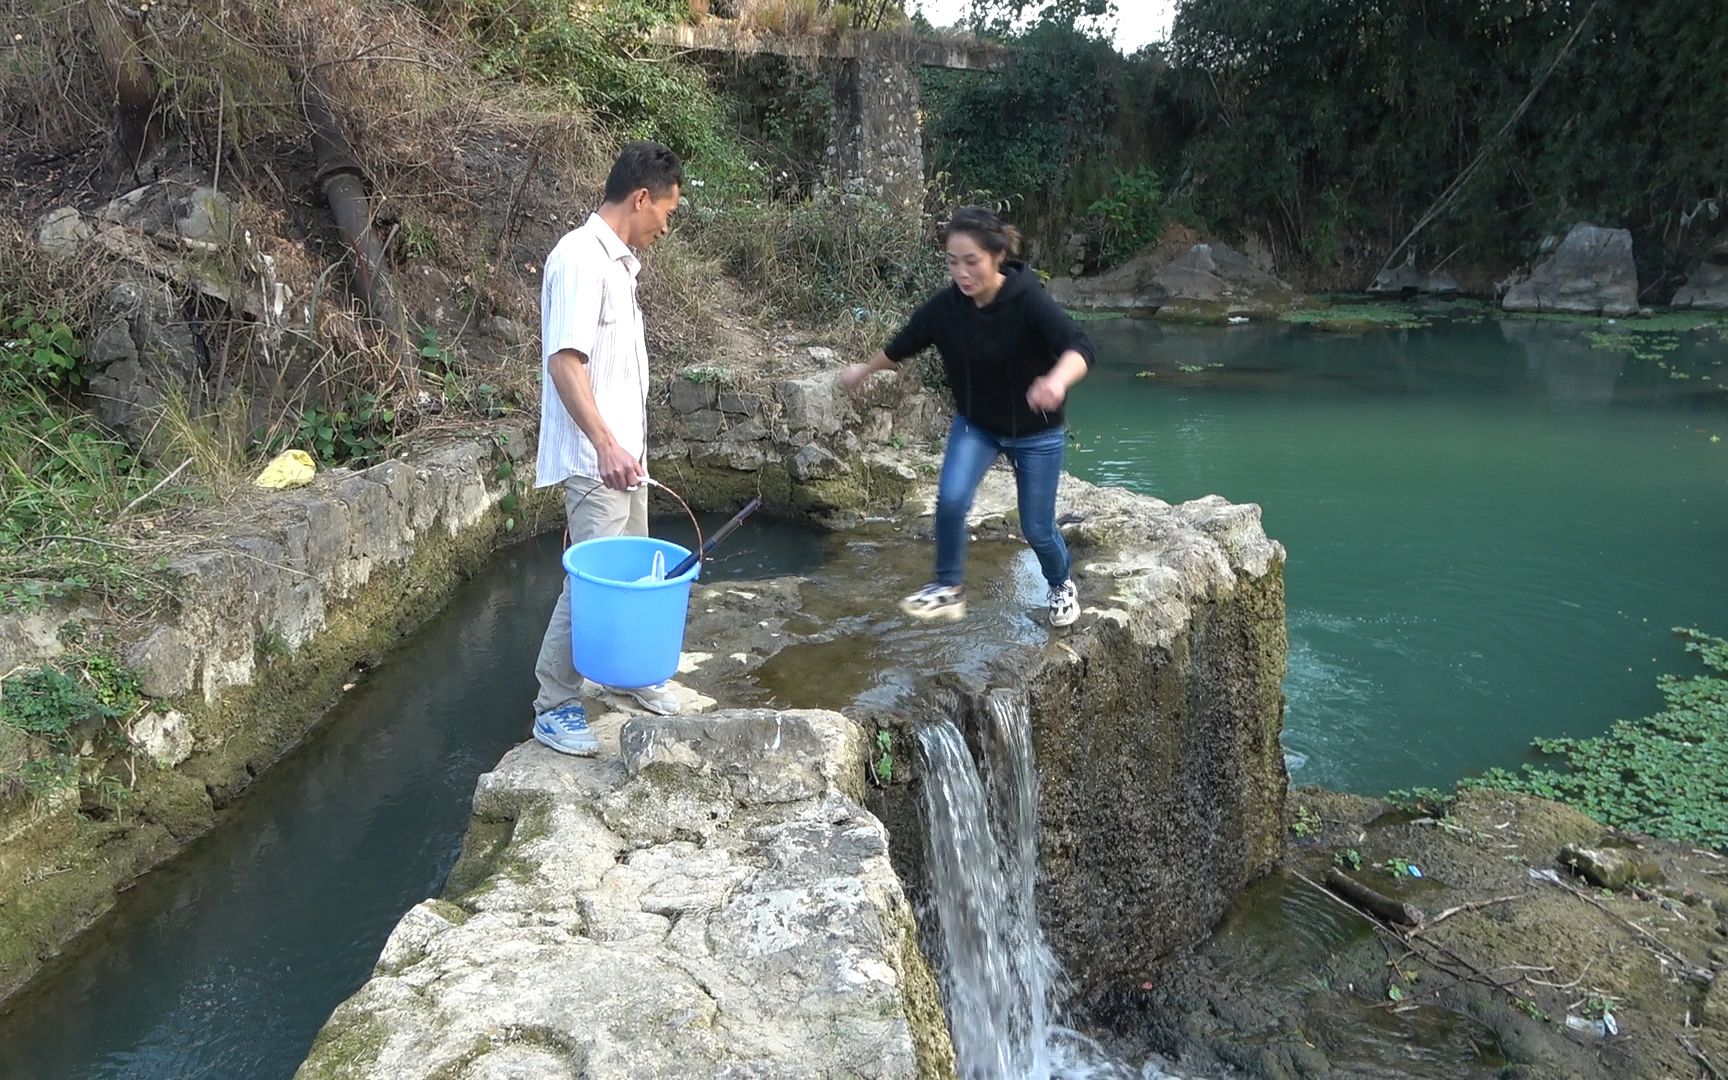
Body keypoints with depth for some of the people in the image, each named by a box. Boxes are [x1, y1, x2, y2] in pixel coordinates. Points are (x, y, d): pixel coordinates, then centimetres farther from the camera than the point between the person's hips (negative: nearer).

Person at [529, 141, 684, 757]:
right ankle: (554, 706, 3)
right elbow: (564, 361, -25)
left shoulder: (617, 261, 14)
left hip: (623, 451, 10)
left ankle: (631, 674, 34)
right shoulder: (580, 259, -16)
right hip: (593, 458, -10)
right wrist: (605, 445, -33)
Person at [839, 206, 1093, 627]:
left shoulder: (1029, 301, -29)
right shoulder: (945, 306, -16)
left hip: (1036, 432, -3)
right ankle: (949, 589, 1)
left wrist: (1056, 381, -67)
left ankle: (1062, 586, 39)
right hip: (975, 424, 3)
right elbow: (904, 343, 4)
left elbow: (1079, 347, -44)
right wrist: (865, 370, 20)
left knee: (1037, 528, 7)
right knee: (951, 499, -21)